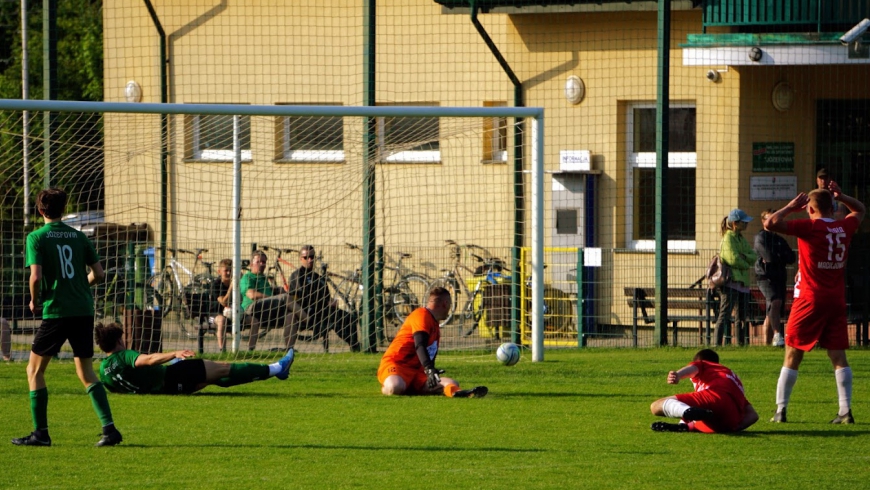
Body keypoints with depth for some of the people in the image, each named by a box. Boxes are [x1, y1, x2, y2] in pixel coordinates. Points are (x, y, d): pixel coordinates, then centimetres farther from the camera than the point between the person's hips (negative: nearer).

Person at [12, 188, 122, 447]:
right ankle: (109, 428, -1)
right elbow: (98, 273, 6)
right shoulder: (79, 237, 8)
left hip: (55, 311, -4)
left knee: (35, 369, 10)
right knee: (86, 372, 12)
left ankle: (41, 432, 6)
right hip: (84, 311, 4)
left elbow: (36, 276, -15)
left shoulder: (37, 238, -4)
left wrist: (34, 301, 3)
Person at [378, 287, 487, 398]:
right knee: (395, 387, -44)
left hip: (416, 372, 9)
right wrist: (429, 370, -35)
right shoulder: (421, 315, -7)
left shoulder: (435, 326, 25)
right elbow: (420, 345, -23)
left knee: (453, 384, -15)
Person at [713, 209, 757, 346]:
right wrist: (746, 264, -2)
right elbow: (733, 259, -19)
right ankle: (718, 344, -14)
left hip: (743, 283, 9)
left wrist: (744, 256, -11)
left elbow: (754, 257, 9)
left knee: (742, 317, 12)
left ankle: (741, 343, 17)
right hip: (730, 282, -9)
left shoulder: (741, 239, 18)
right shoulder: (728, 238, -8)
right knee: (725, 315, -12)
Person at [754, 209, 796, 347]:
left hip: (779, 278, 7)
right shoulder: (760, 238, 0)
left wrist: (777, 256, -4)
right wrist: (782, 256, 2)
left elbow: (791, 258, 10)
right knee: (775, 302, -29)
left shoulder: (780, 240, 22)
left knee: (771, 313, 6)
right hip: (765, 277, -7)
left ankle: (768, 343, 9)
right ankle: (777, 335, -37)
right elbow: (769, 256, -15)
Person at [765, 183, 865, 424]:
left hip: (809, 301, -4)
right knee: (838, 356, 4)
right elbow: (860, 210, 28)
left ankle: (780, 410, 3)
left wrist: (790, 207, -6)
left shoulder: (810, 227, -11)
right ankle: (846, 411, -2)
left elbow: (770, 223, -19)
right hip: (837, 301, 4)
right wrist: (840, 196, 15)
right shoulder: (844, 227, 5)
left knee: (793, 355, 3)